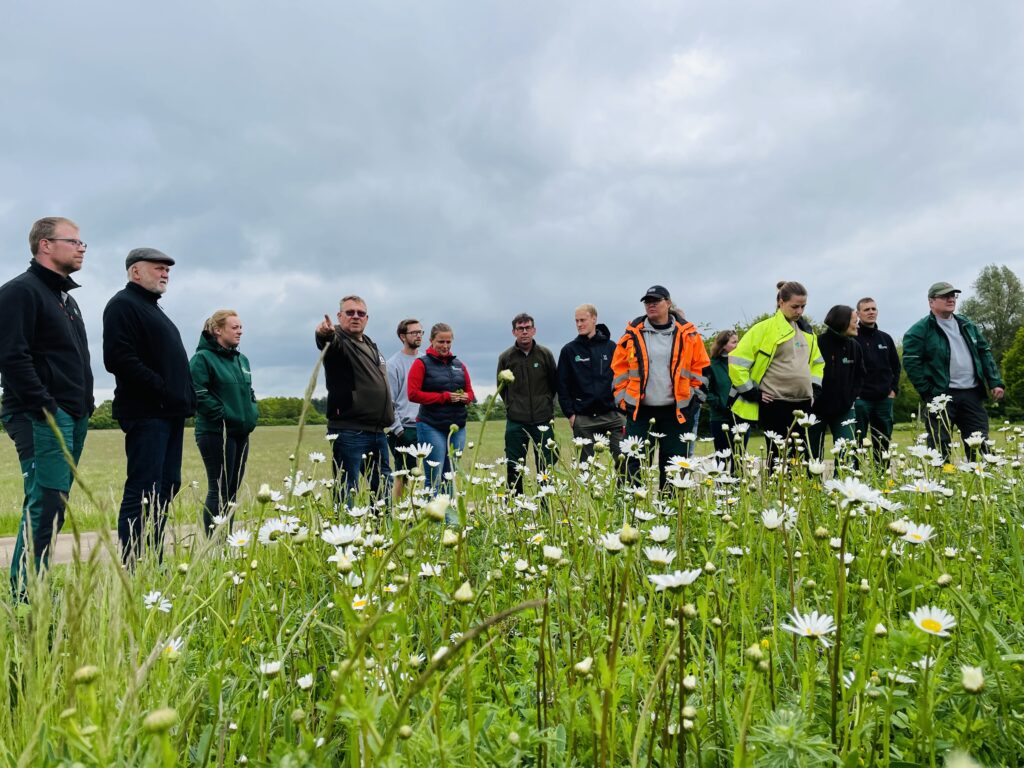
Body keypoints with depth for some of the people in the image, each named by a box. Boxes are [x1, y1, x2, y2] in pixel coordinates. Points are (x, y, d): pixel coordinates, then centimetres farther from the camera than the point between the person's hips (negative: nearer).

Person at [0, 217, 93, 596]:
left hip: (73, 418, 9)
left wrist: (86, 403, 17)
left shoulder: (67, 298, 23)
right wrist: (44, 407, -20)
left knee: (54, 504, 9)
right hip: (41, 418, -9)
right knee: (45, 503, -13)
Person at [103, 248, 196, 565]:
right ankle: (130, 569, -7)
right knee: (144, 491, -11)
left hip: (170, 413, 10)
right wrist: (161, 389, -19)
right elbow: (119, 358, -19)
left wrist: (185, 396, 11)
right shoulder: (123, 304, -5)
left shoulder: (154, 310, 25)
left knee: (167, 487, 10)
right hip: (146, 412, -10)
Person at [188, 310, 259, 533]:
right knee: (218, 490, -5)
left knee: (232, 490, 11)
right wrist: (224, 415, -18)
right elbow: (198, 395, -18)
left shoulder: (241, 360, 16)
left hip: (241, 433, 8)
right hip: (216, 433, -8)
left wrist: (253, 413, 8)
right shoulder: (203, 358, -8)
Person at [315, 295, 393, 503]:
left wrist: (388, 416, 23)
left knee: (383, 487, 16)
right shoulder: (338, 342, -6)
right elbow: (328, 343, -32)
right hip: (350, 432, -8)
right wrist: (324, 335, -54)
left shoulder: (371, 346, 19)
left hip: (377, 430, 8)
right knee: (347, 491, -7)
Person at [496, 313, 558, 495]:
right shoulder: (506, 357, 2)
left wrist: (545, 403, 10)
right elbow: (501, 387, 13)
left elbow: (555, 384, 13)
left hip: (543, 420, 0)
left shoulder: (545, 354, 2)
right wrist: (514, 406, 9)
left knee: (546, 466, 4)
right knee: (514, 468, 4)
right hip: (516, 422, 0)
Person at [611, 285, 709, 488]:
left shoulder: (687, 333, 3)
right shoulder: (633, 333, 3)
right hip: (639, 411, 0)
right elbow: (619, 368, 7)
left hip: (675, 412, 0)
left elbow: (700, 366, 9)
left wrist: (693, 394, 4)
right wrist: (621, 398, 2)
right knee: (635, 464, 0)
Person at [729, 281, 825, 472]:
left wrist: (815, 387, 15)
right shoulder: (764, 329, -7)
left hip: (803, 403, 6)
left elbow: (817, 361, 29)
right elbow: (737, 361, -11)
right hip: (775, 404, -6)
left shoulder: (807, 331, 14)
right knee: (779, 457, -2)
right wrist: (751, 392, -10)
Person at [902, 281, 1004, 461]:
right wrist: (928, 393, -13)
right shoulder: (920, 330, -6)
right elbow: (911, 363, -12)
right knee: (940, 448, -3)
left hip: (972, 393, 6)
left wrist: (995, 382, 6)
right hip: (941, 396, -6)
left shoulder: (966, 325, 16)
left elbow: (985, 353, 17)